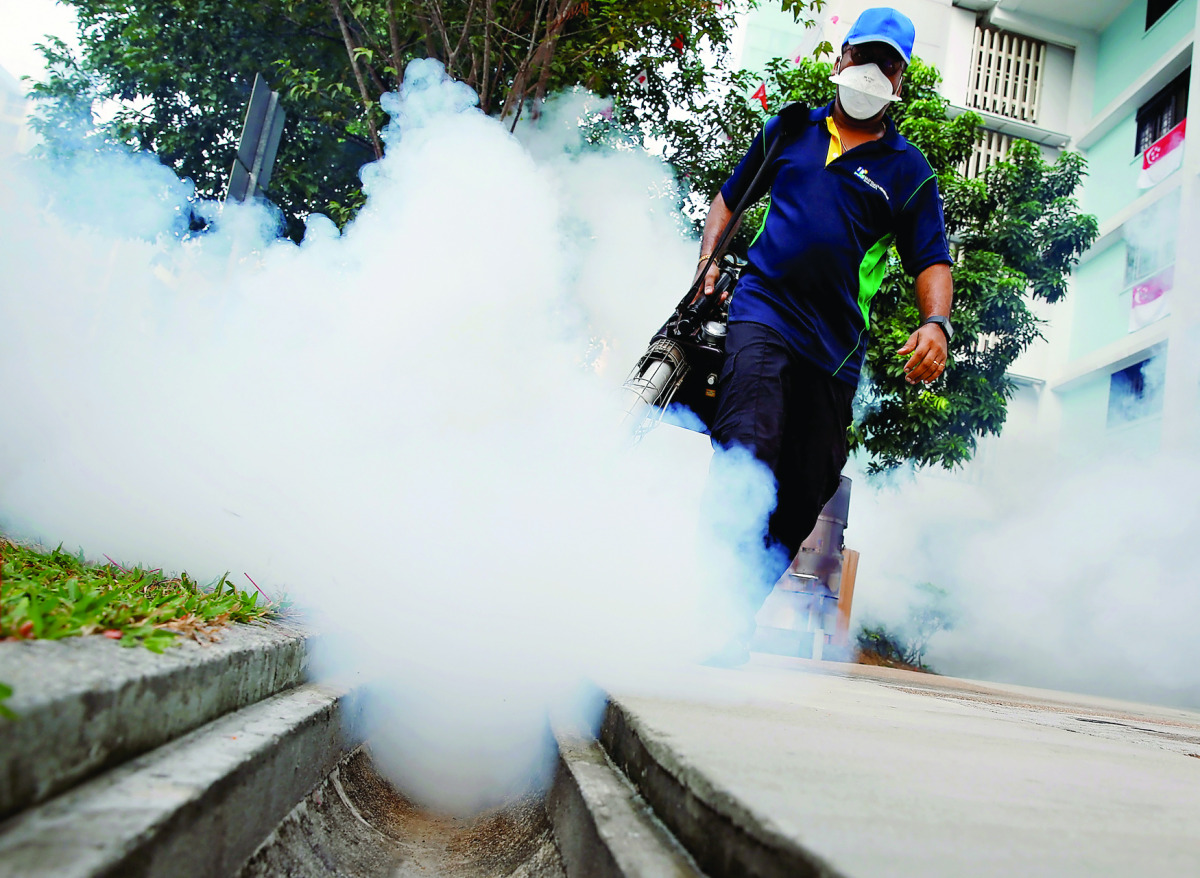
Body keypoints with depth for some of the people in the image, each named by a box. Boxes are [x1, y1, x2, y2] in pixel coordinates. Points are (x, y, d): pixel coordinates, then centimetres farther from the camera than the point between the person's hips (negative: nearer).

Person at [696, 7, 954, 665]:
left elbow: (932, 261, 6)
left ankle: (738, 618, 14)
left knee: (802, 497, 1)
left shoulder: (908, 170, 12)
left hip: (836, 346, 2)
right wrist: (707, 262, 10)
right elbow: (730, 197, 26)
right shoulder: (789, 130, 17)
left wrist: (936, 324, -14)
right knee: (747, 449, -26)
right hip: (761, 312, -1)